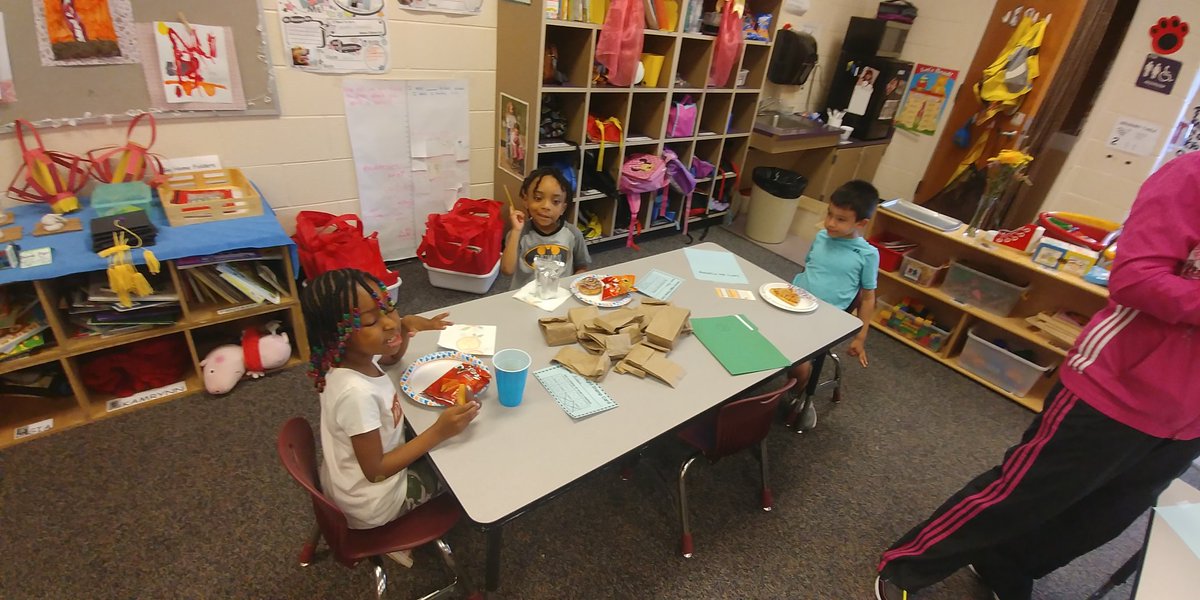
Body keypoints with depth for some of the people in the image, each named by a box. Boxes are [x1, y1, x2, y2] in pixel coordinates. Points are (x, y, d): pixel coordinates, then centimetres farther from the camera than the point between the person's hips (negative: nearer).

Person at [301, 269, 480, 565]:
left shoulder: (356, 355, -16)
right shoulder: (357, 393, -40)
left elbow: (391, 358, 10)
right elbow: (376, 471, -29)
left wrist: (407, 326, -9)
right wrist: (438, 432, -33)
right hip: (371, 503, -7)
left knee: (435, 458, 24)